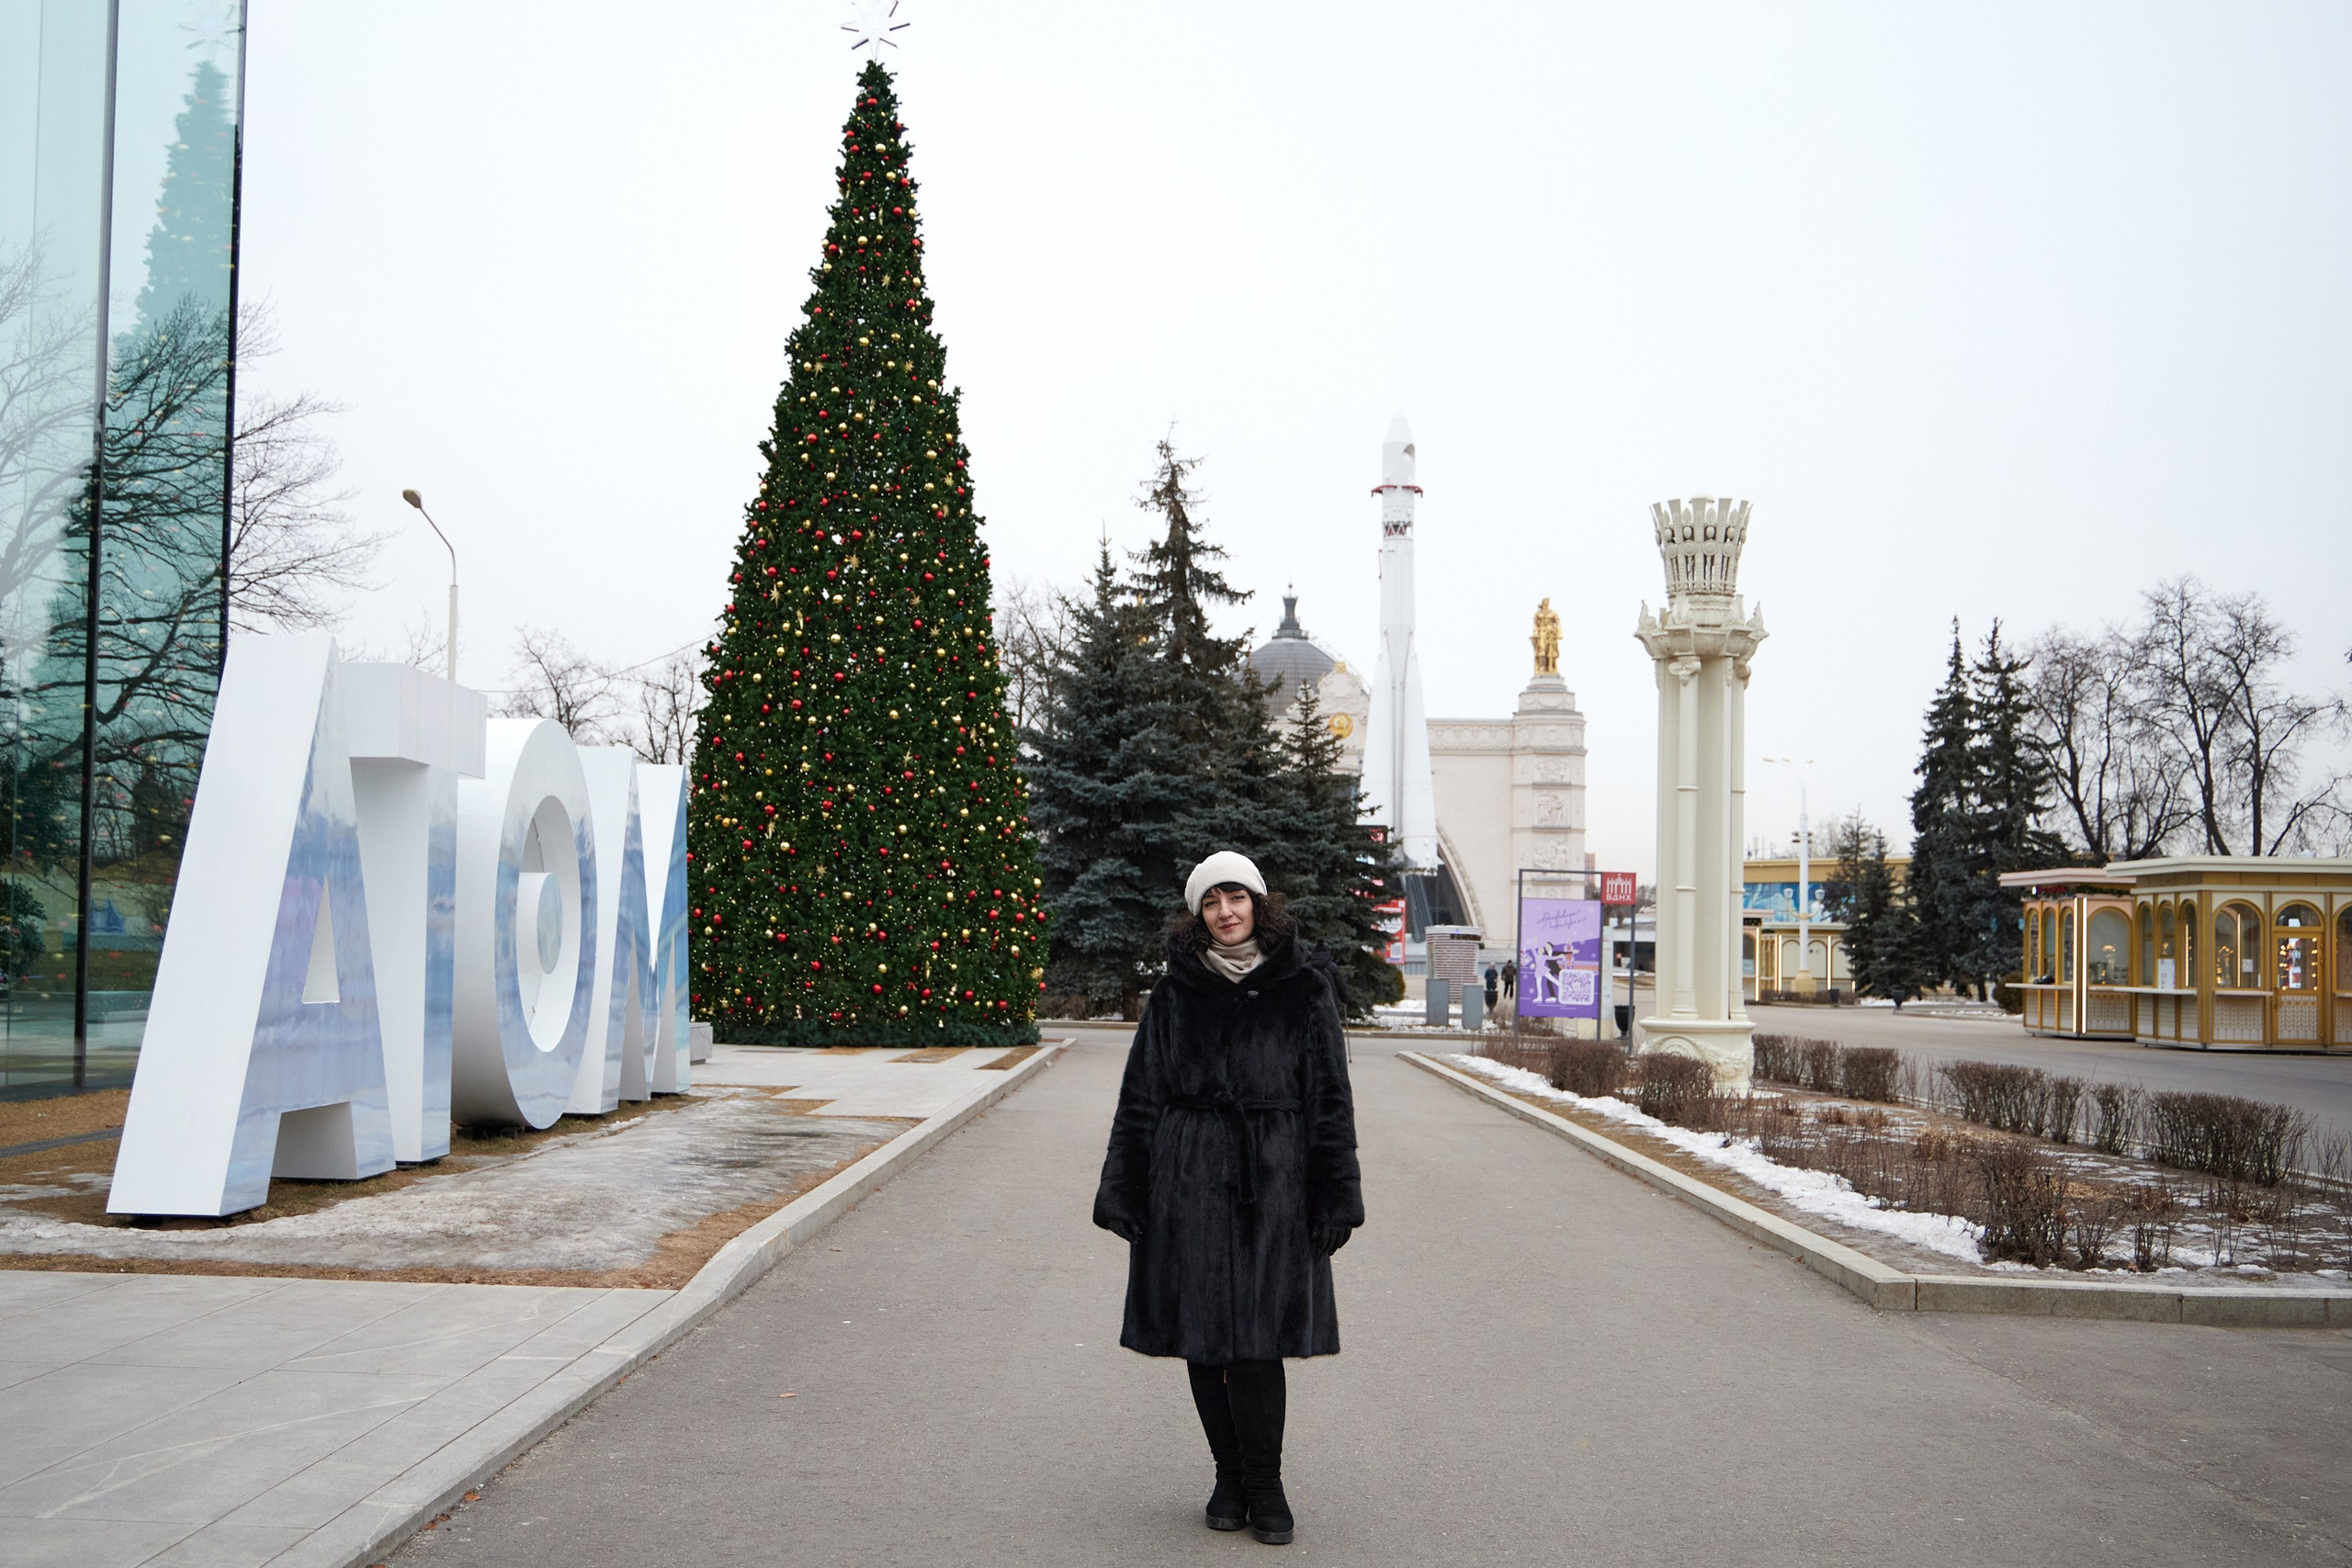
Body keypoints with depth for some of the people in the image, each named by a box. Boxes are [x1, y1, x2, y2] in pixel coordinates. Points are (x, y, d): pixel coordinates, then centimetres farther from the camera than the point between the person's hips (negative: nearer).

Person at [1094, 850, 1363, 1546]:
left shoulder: (1303, 991, 3)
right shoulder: (1176, 994, 6)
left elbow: (1330, 1099, 4)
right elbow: (1140, 1098, 8)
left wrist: (1336, 1198, 0)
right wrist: (1121, 1193, 4)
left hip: (1273, 1185, -2)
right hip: (1188, 1182, 2)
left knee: (1258, 1336, -5)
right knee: (1202, 1337, 6)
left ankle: (1263, 1486, 9)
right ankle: (1232, 1479, 21)